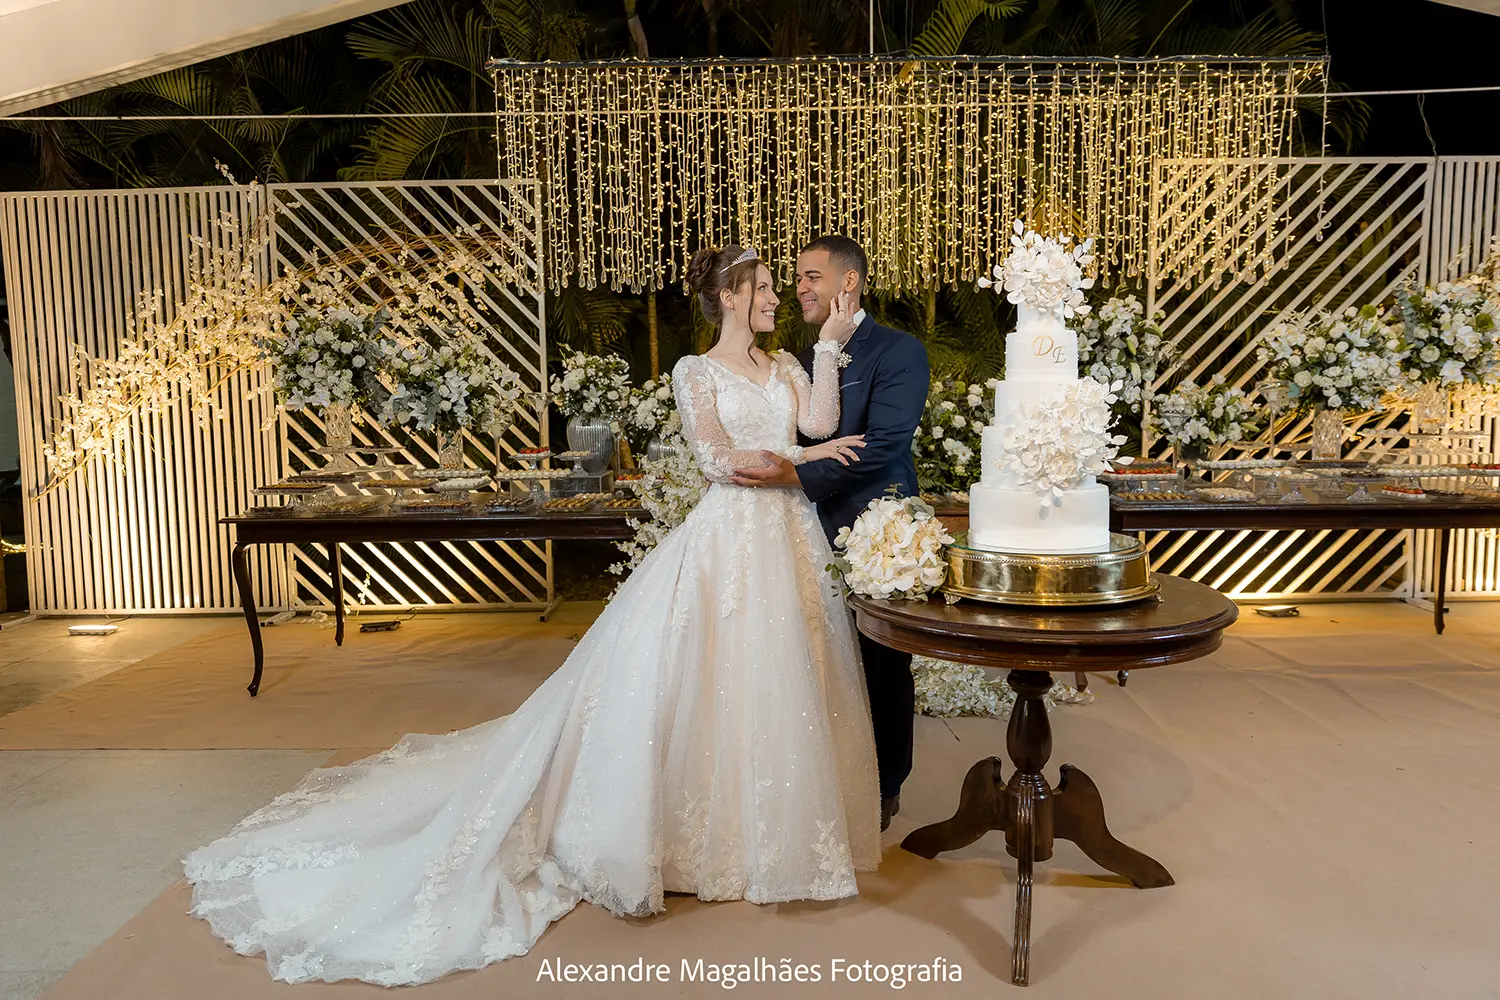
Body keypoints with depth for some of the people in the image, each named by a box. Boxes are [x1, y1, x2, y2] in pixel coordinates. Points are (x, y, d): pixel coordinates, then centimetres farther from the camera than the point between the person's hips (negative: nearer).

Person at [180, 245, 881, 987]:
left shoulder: (786, 367, 15)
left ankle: (777, 828, 24)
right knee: (712, 682, -5)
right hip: (728, 540, -5)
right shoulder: (695, 371, -1)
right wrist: (798, 453, -12)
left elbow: (820, 421, -3)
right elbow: (716, 458, -12)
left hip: (790, 536, 6)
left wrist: (829, 346, -4)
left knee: (783, 685, 9)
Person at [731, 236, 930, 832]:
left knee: (883, 668, 8)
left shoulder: (899, 352, -9)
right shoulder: (804, 358, 12)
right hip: (818, 533, 6)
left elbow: (881, 446, -21)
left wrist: (796, 476, -24)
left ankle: (883, 791, 26)